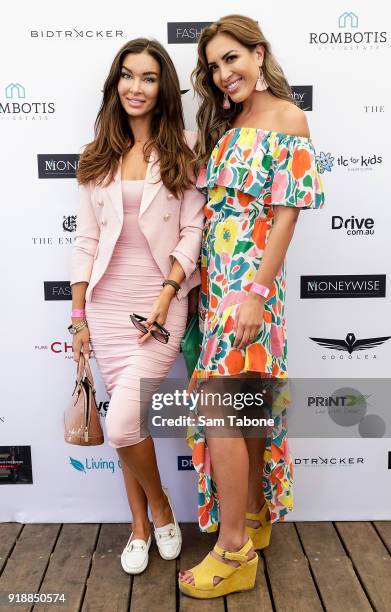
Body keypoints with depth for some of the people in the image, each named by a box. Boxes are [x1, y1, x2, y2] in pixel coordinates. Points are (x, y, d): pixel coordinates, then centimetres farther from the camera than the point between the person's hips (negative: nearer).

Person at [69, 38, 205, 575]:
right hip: (107, 305, 4)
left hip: (161, 305, -4)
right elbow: (86, 240, 8)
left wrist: (167, 294, -16)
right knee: (125, 420, 10)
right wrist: (79, 317, 6)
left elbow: (193, 231, -4)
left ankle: (162, 508, 20)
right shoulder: (98, 159, 10)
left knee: (122, 424, -11)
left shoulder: (182, 151, 1)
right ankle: (140, 526, 31)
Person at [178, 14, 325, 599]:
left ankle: (234, 550, 7)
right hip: (215, 280, 7)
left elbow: (286, 214, -12)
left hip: (249, 282, -7)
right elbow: (214, 203, 14)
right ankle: (256, 516, 30)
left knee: (220, 407, -8)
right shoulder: (224, 122, 17)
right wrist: (204, 278, 8)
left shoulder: (288, 119, -5)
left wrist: (257, 294, -17)